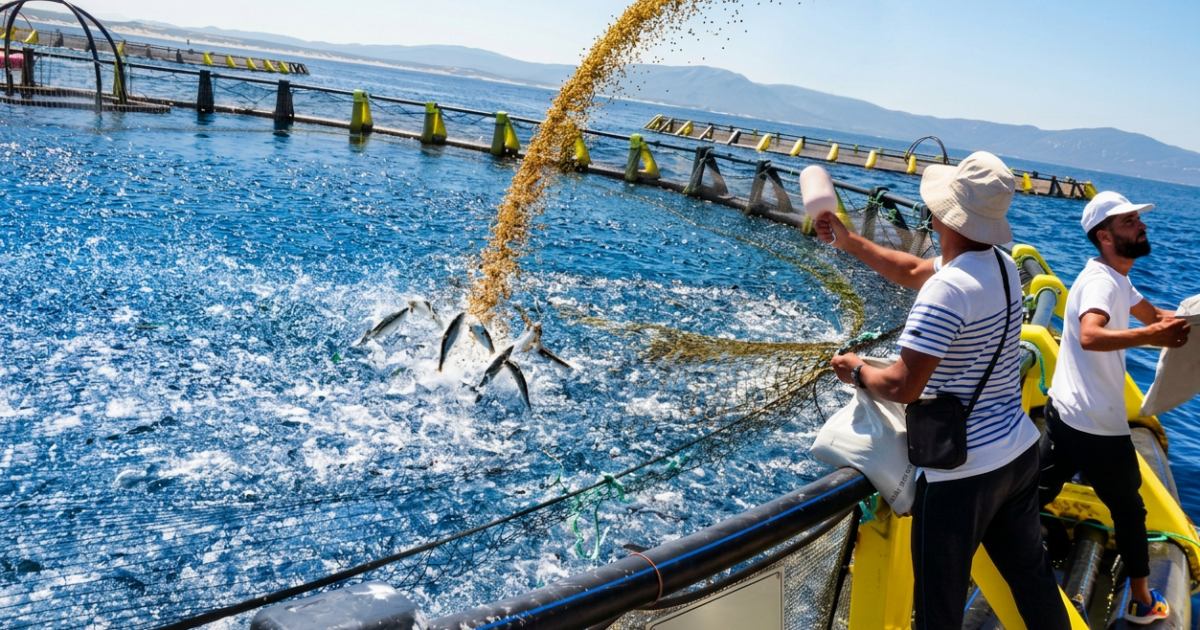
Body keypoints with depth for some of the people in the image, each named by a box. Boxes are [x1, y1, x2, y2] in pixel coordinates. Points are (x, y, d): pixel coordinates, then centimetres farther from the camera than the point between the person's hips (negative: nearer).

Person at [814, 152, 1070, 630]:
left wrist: (857, 371, -7)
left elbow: (901, 386, -26)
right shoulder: (1001, 265, 2)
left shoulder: (948, 289, -25)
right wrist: (849, 242, 19)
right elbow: (913, 271, 18)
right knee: (1031, 577, 24)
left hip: (962, 473, -8)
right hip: (1020, 454, 9)